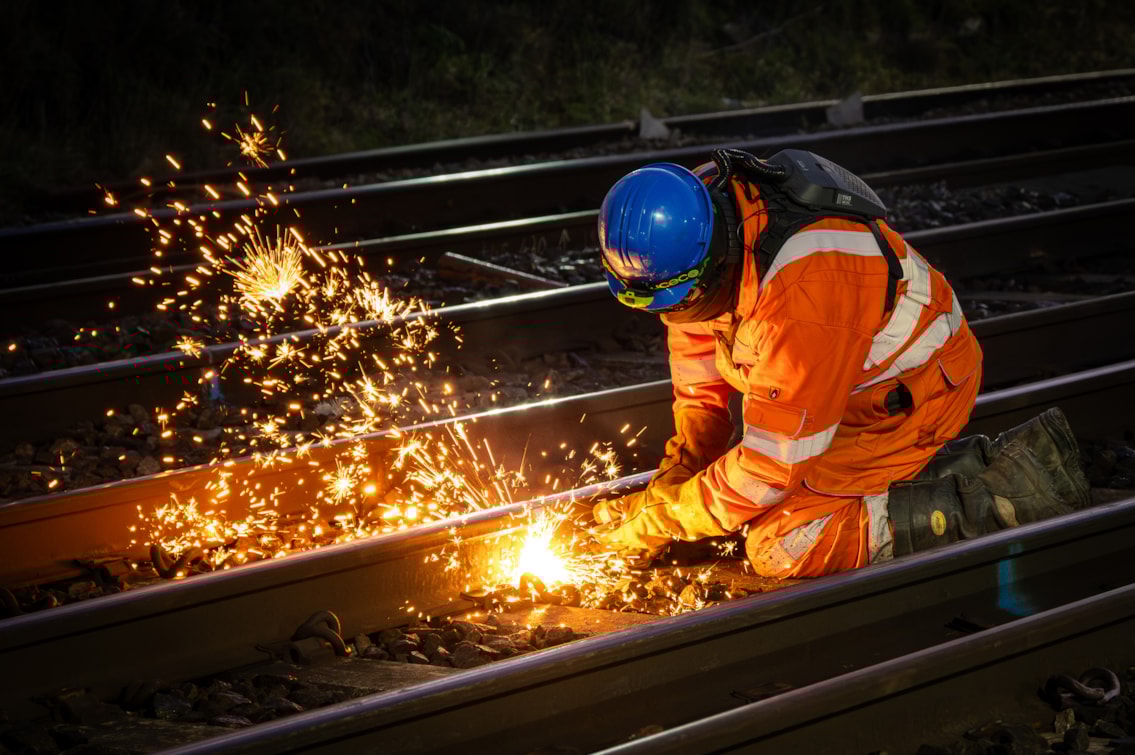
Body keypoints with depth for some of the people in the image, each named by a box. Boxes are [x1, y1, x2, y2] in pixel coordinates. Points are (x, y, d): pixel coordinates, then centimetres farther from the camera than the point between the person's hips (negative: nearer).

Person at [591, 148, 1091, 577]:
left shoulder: (801, 293, -38)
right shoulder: (699, 212, -13)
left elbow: (776, 461, -30)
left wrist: (664, 521, -20)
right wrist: (679, 473, -1)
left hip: (911, 394, -9)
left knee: (783, 546, -17)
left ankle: (991, 502, -11)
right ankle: (971, 465, 12)